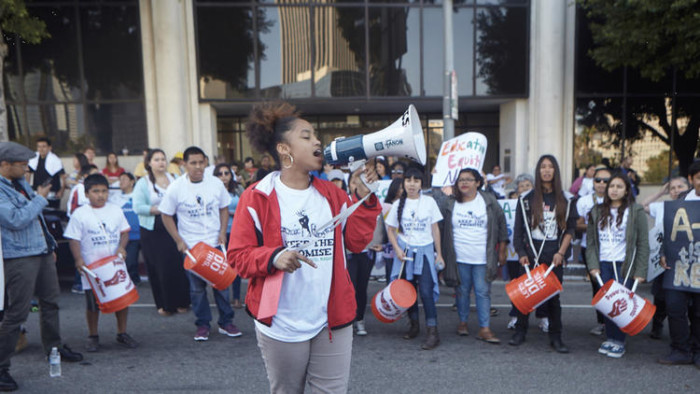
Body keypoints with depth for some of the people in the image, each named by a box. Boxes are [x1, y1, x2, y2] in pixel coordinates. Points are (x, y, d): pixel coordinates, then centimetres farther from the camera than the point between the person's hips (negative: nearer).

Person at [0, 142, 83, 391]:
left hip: (41, 252, 9)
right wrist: (40, 198, -13)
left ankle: (54, 347, 34)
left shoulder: (21, 183, 13)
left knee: (50, 301, 18)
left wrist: (50, 246, 21)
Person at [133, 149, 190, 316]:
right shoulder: (143, 183, 0)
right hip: (153, 231, -2)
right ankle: (164, 304, 12)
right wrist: (159, 210, -15)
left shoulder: (174, 179, 9)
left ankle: (180, 301, 11)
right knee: (159, 267, 1)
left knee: (178, 264, -1)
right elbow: (138, 207, -9)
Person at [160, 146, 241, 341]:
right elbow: (167, 216, 0)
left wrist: (222, 233, -4)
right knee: (197, 287, 7)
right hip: (191, 246, -1)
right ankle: (203, 325, 20)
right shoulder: (176, 188, -7)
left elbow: (224, 209, 8)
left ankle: (226, 322, 18)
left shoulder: (216, 183, -2)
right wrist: (179, 241, -7)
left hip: (215, 243, 1)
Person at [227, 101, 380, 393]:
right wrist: (274, 257, -25)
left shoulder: (332, 194, 6)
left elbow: (356, 241, 4)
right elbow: (238, 255, -8)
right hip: (281, 325, -3)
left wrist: (365, 200, -3)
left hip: (332, 323, 4)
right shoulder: (256, 197, -8)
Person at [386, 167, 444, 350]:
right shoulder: (398, 204, 2)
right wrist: (397, 249, -7)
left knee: (426, 291, -11)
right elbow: (390, 230, 7)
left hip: (425, 251, -2)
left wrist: (439, 254, 3)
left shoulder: (429, 202, 0)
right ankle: (414, 325, 27)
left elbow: (435, 229, 4)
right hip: (405, 251, 2)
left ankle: (433, 331, -6)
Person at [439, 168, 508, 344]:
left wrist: (502, 251, 8)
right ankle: (463, 322, 26)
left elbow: (501, 226, 9)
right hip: (459, 258, 1)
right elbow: (438, 228, 7)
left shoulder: (489, 202, 3)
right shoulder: (448, 203, 2)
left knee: (483, 292, 0)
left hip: (483, 258, 0)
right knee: (462, 291, 9)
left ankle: (485, 329, 5)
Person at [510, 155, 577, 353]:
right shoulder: (527, 199, 3)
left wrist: (561, 252, -5)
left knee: (553, 295, 5)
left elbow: (570, 229, 5)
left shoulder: (565, 199, 6)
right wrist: (521, 253, -4)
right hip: (531, 252, 0)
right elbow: (518, 229, 4)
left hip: (554, 255, 0)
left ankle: (555, 337, 15)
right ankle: (520, 331, 19)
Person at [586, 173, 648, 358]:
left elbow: (643, 243, -1)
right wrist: (593, 265, -1)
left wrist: (640, 271, -7)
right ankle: (609, 338, 16)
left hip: (624, 265, -3)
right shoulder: (597, 211, 10)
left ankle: (619, 342, 9)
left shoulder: (636, 211, 1)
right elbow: (590, 241, 9)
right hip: (603, 264, 3)